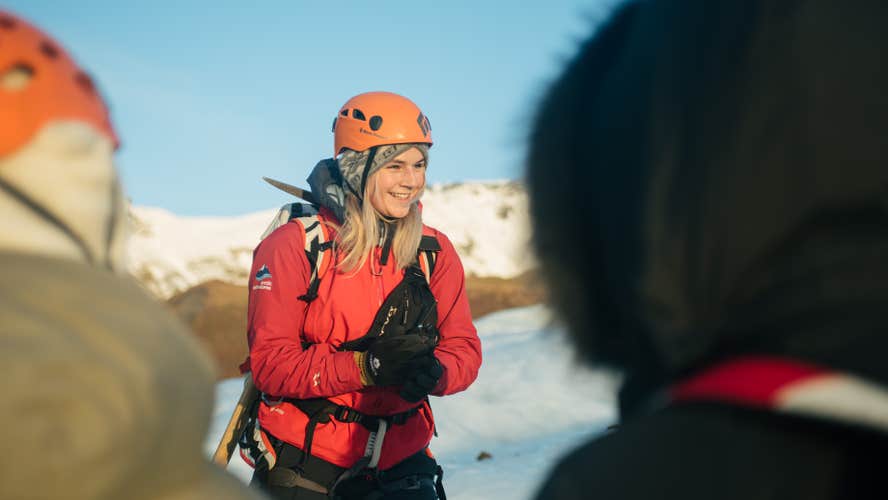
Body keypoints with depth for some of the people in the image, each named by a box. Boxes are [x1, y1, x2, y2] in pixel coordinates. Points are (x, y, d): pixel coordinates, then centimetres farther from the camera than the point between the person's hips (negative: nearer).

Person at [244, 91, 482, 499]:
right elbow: (270, 361, -15)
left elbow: (464, 347, 1)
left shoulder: (435, 252, 2)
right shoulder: (293, 247, -10)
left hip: (400, 465, 3)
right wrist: (368, 367, -28)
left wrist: (432, 373, -23)